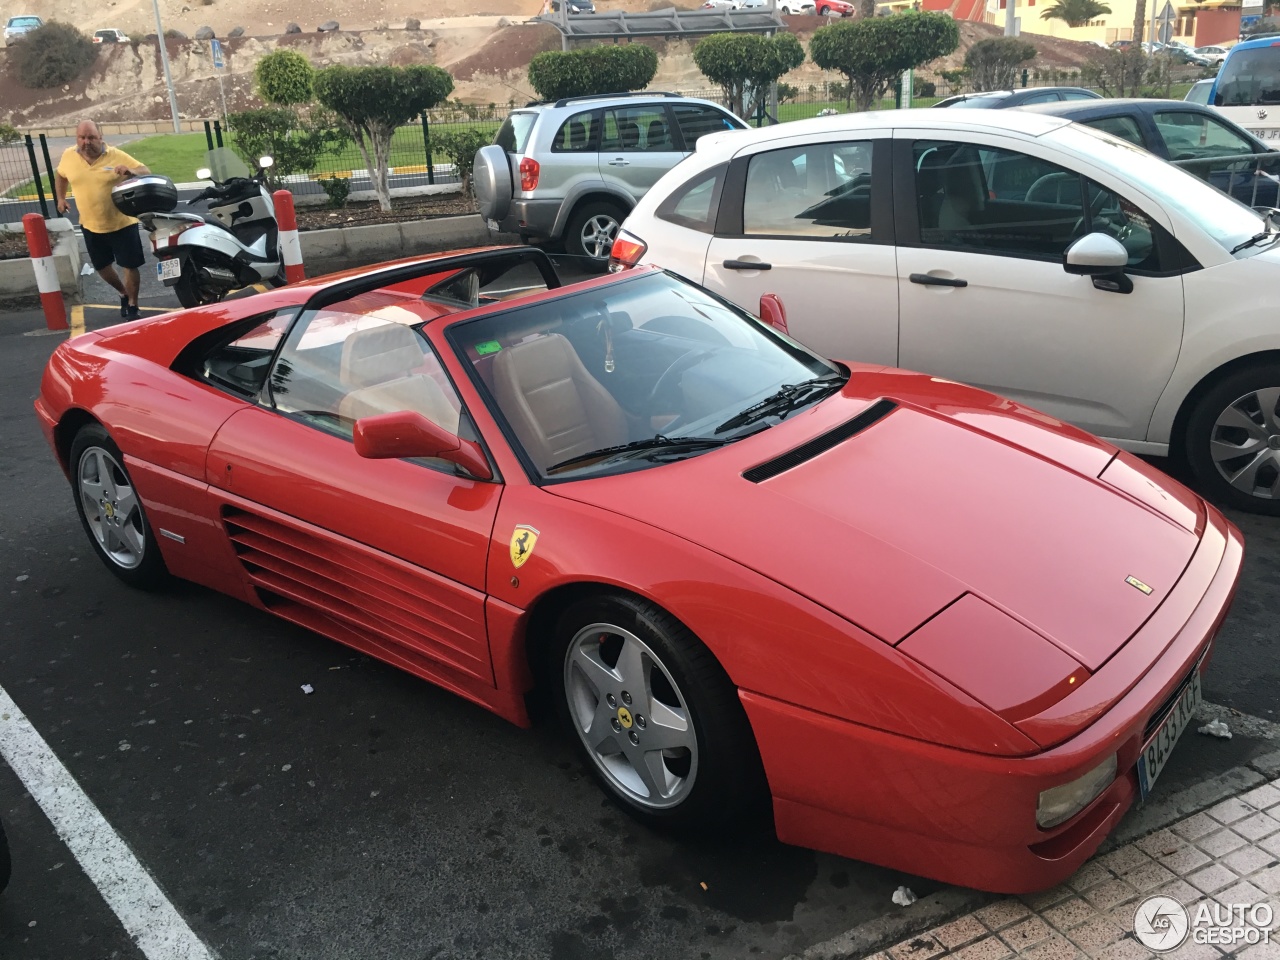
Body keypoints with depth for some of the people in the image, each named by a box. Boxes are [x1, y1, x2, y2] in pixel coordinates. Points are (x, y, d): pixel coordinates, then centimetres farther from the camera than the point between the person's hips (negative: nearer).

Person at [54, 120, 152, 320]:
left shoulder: (116, 155, -12)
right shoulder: (68, 156, -2)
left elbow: (145, 172, -13)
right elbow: (60, 174, 18)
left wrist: (131, 172, -33)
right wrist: (60, 198, 15)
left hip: (122, 224, -4)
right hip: (91, 227, 4)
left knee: (130, 266, 0)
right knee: (102, 266, 16)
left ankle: (132, 305, 17)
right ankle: (123, 293, 41)